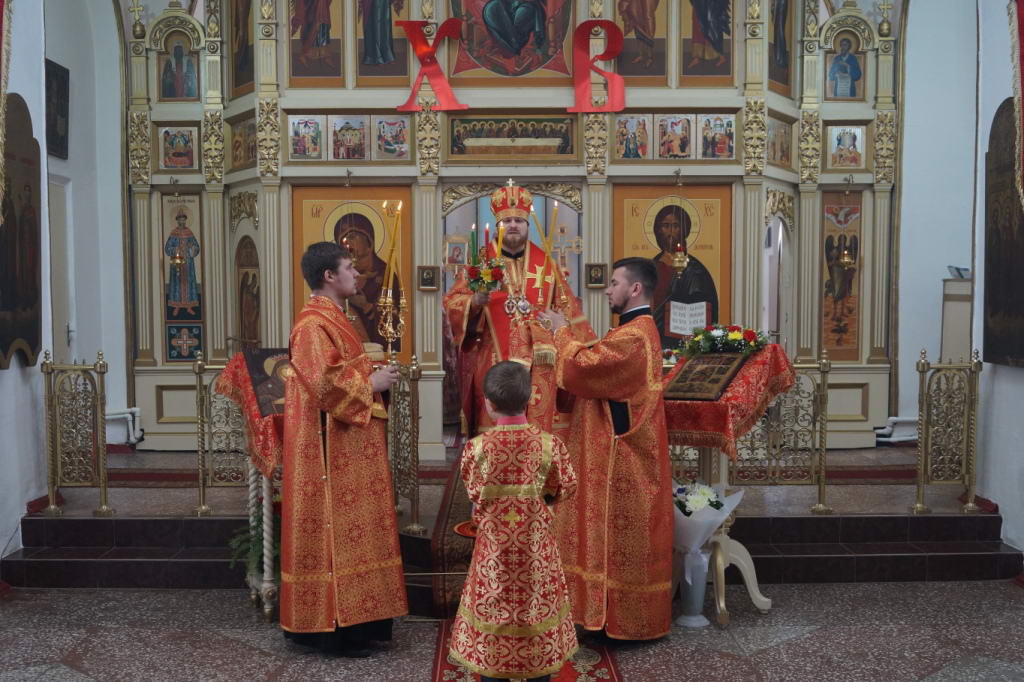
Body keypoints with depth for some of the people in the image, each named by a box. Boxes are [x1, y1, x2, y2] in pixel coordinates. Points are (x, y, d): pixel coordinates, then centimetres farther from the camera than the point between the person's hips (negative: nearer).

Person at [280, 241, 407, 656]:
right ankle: (333, 626, 4)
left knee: (352, 528, 13)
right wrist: (371, 384, -13)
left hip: (350, 445, 11)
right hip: (332, 447, -11)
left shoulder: (332, 319, 17)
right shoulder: (313, 324, -16)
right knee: (335, 530, -4)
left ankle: (353, 616, 21)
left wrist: (375, 375, 9)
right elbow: (324, 385, -25)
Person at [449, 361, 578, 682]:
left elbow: (475, 494, -3)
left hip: (494, 543, -1)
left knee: (493, 605, 14)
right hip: (536, 543, 1)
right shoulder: (550, 443, -13)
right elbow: (565, 488, -1)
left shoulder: (477, 447, -16)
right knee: (536, 603, 15)